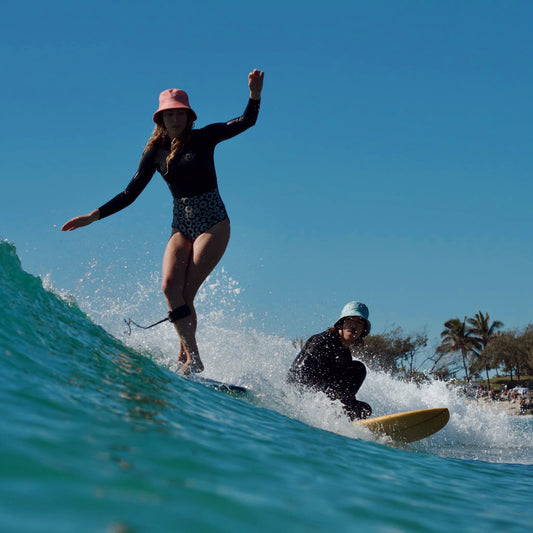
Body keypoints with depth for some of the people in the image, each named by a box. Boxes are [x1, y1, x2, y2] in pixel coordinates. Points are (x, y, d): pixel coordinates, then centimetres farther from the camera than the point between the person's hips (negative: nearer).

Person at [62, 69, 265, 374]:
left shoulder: (204, 138, 0)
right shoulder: (156, 152, 7)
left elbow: (246, 123, -8)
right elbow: (130, 193, 9)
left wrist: (255, 95, -26)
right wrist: (93, 216, 3)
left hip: (213, 223, -3)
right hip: (181, 226, 4)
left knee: (186, 291, -17)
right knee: (170, 286, -19)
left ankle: (187, 358, -12)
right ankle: (193, 358, -20)